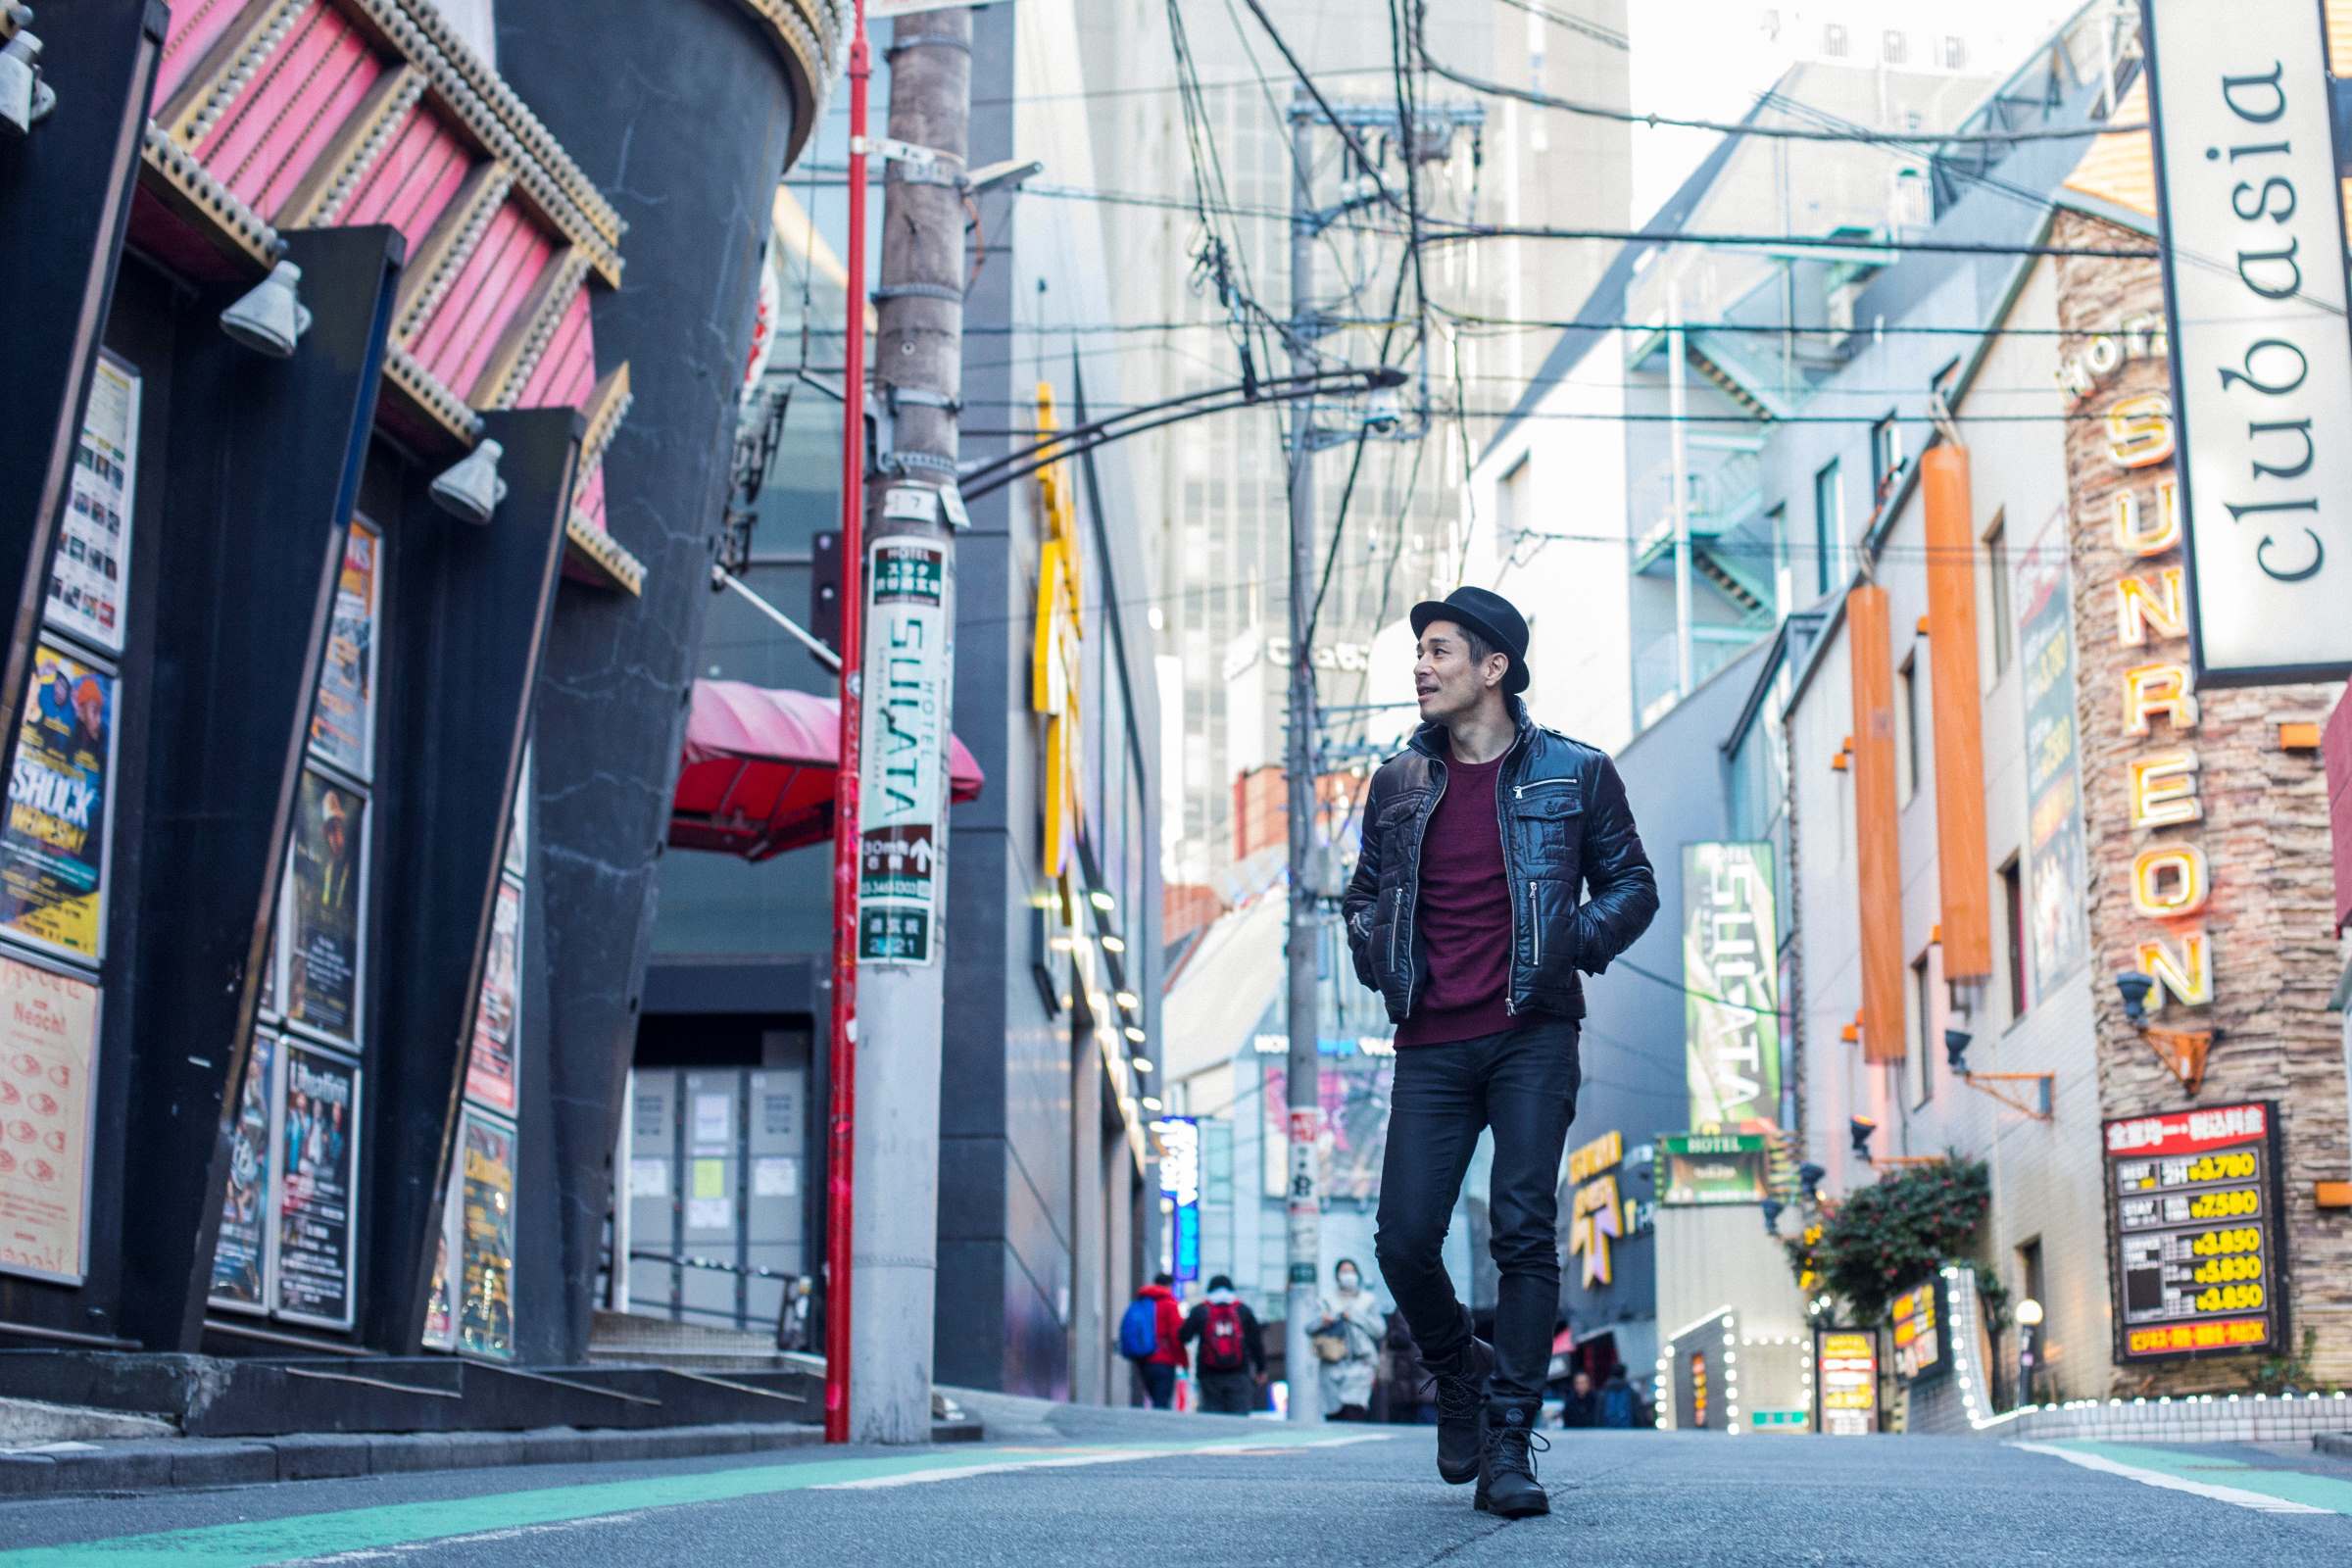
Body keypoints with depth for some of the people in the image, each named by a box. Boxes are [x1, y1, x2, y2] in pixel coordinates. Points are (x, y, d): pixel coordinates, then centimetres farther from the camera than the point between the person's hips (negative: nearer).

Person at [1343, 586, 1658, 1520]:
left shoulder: (1573, 773, 3)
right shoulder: (1399, 783, 11)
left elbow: (1631, 883, 9)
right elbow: (1363, 893, 23)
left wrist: (1578, 943, -9)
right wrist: (1375, 954, 3)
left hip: (1533, 1035, -3)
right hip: (1431, 1045, 3)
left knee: (1524, 1230, -10)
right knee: (1403, 1240, -6)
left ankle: (1507, 1443, -3)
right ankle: (1459, 1373, 24)